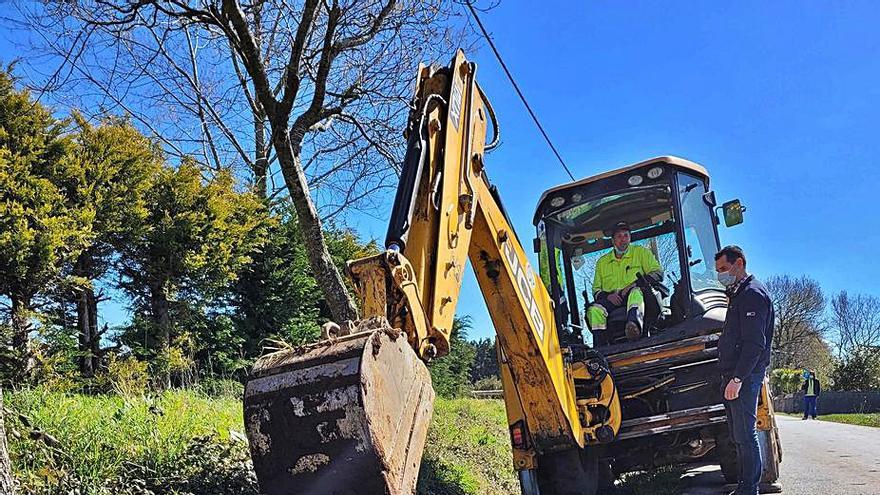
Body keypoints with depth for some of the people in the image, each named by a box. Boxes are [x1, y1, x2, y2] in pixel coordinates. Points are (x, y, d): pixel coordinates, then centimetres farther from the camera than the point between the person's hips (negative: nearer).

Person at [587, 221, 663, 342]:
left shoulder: (641, 252, 19)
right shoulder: (602, 262, 25)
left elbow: (658, 273, 6)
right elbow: (596, 289, 21)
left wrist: (634, 284, -10)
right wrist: (607, 295, -4)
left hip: (637, 293, -3)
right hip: (612, 300, 3)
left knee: (635, 292, -40)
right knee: (594, 309, -30)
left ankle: (634, 325, -67)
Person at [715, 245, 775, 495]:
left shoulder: (752, 294, -11)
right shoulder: (738, 294, 21)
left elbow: (755, 343, -19)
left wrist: (738, 378, -23)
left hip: (745, 376, -10)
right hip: (733, 375, 10)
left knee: (745, 434, -8)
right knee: (739, 434, 13)